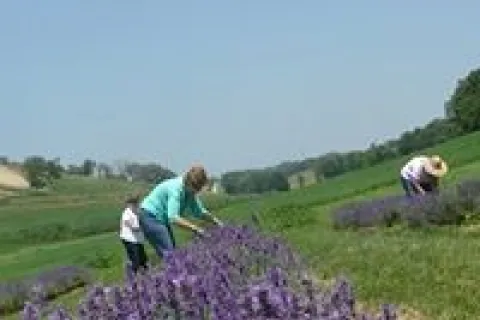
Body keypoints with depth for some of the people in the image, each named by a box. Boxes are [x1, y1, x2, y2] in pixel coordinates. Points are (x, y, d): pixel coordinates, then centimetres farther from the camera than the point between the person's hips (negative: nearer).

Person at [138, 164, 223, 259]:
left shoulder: (190, 191, -1)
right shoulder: (176, 188, -28)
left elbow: (199, 211, 12)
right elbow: (173, 218, -36)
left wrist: (215, 220, -2)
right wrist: (195, 228, -38)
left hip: (162, 219, 10)